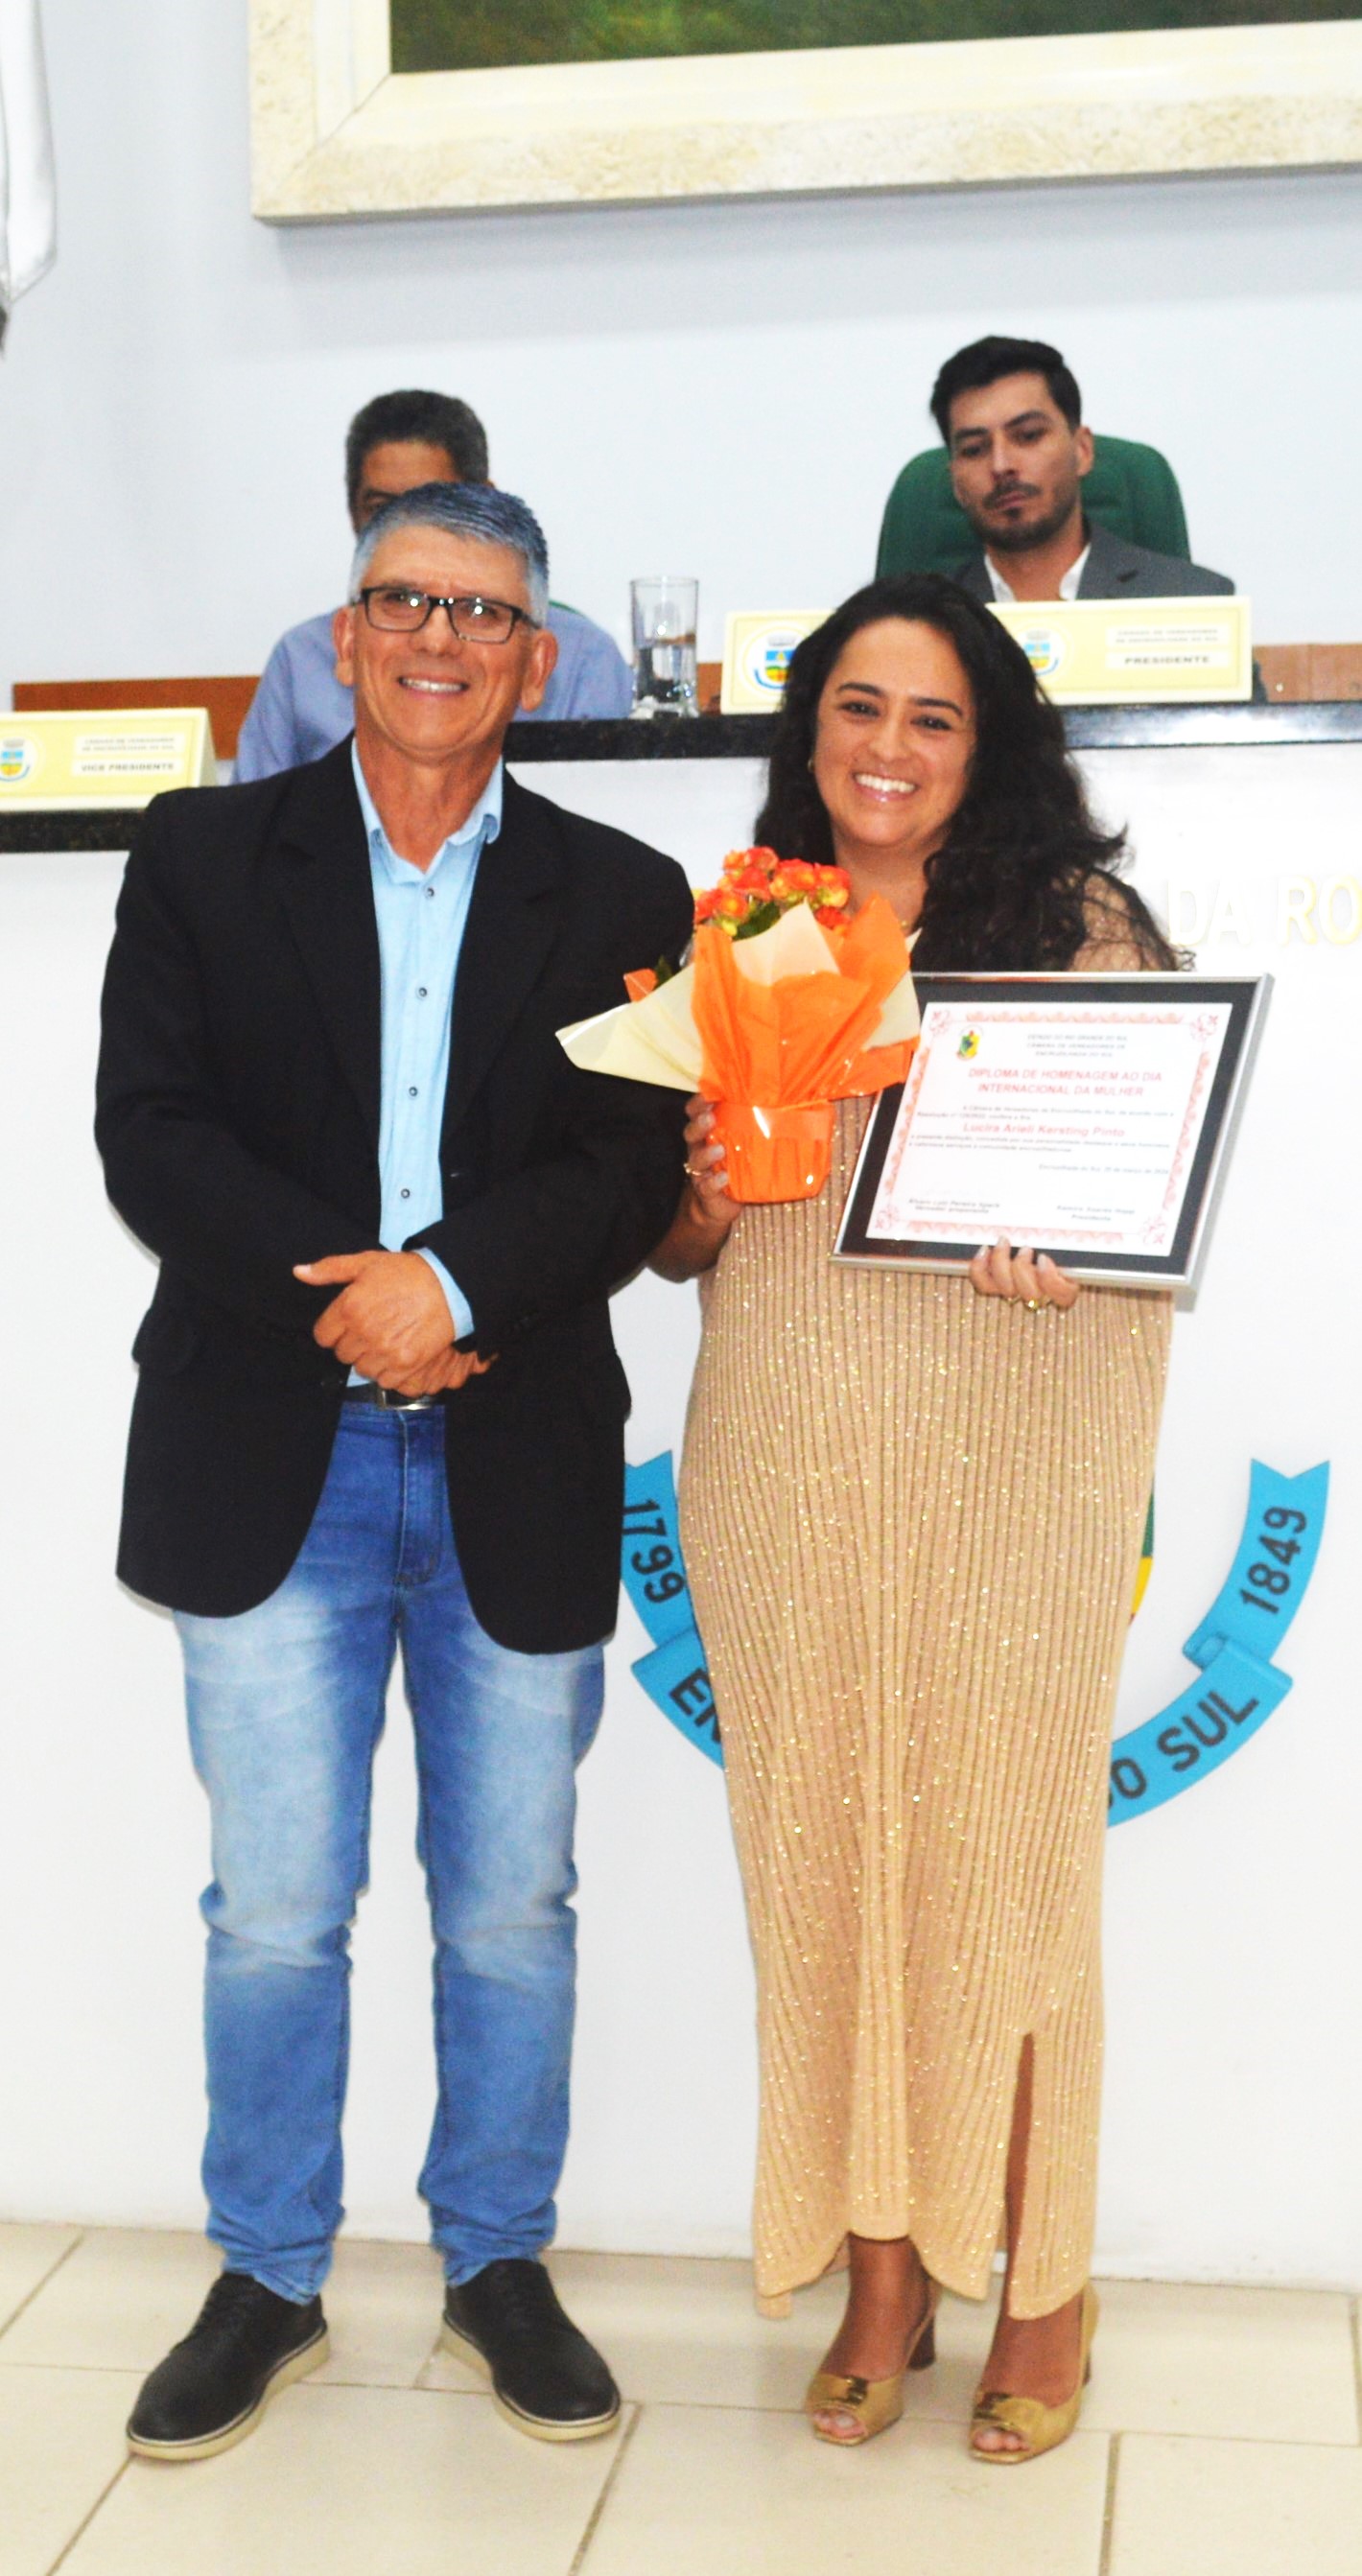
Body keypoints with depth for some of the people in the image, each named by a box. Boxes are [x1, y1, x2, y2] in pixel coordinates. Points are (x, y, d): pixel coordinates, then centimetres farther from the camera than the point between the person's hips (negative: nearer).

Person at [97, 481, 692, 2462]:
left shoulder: (623, 900, 5)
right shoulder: (202, 857, 5)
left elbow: (636, 1169, -5)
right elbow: (151, 1131, -5)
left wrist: (454, 1279, -21)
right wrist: (336, 1294, -18)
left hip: (520, 1474, 1)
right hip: (271, 1467, 0)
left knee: (512, 1907, 12)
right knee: (274, 1911, 8)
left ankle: (497, 2264, 31)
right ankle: (268, 2283, 27)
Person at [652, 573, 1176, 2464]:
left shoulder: (1076, 919, 2)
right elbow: (674, 1241, 14)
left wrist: (1068, 1246, -20)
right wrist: (702, 1202, -8)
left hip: (1014, 1453, -3)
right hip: (783, 1462, 3)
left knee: (1005, 1854, 2)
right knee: (823, 1861, 8)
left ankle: (1044, 2286, 20)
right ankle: (880, 2276, 23)